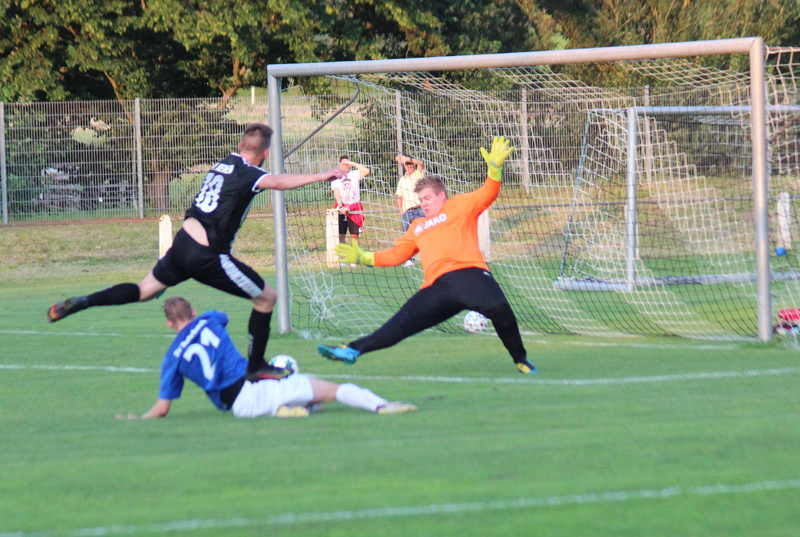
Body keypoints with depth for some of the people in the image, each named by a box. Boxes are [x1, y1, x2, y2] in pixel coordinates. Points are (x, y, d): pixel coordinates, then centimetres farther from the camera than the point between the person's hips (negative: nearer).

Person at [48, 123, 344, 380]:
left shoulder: (225, 163, 12)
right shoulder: (247, 174, -11)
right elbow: (277, 182, -31)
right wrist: (320, 176, -36)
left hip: (182, 241, 7)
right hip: (207, 256, -7)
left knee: (145, 291, 23)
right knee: (267, 297, 6)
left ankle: (80, 303, 13)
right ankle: (255, 367, 12)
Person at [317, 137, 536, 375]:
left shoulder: (459, 206, 15)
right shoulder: (418, 226, 31)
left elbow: (486, 195, 1)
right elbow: (396, 254, 33)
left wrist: (495, 168, -16)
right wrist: (363, 257, 27)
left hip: (468, 273, -5)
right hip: (437, 287, 5)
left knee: (498, 308, -30)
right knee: (402, 322, -1)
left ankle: (520, 358, -11)